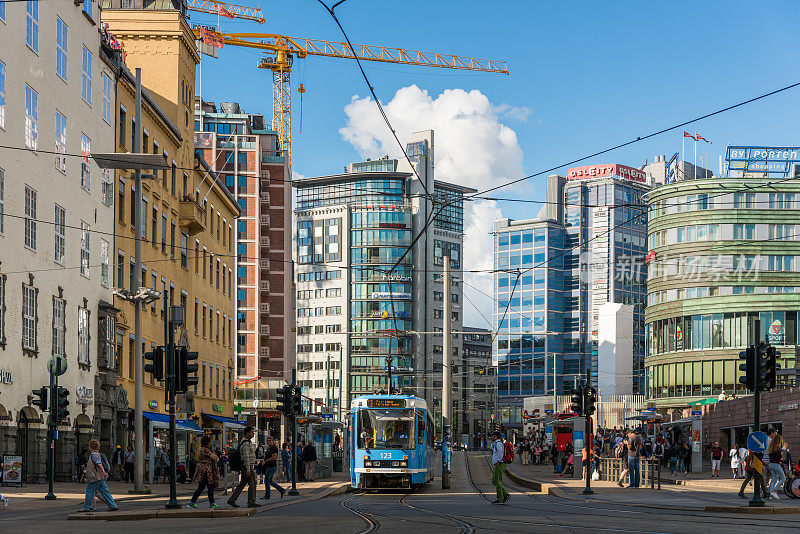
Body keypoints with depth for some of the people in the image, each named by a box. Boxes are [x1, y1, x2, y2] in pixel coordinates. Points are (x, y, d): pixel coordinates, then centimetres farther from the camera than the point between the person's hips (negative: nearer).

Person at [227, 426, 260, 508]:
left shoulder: (248, 442, 18)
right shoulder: (246, 443, -16)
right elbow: (246, 457, -22)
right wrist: (248, 469, -24)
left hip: (247, 467, 10)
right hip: (248, 466, -10)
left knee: (242, 483, 11)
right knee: (252, 484, -6)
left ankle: (232, 500, 11)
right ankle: (251, 502, -3)